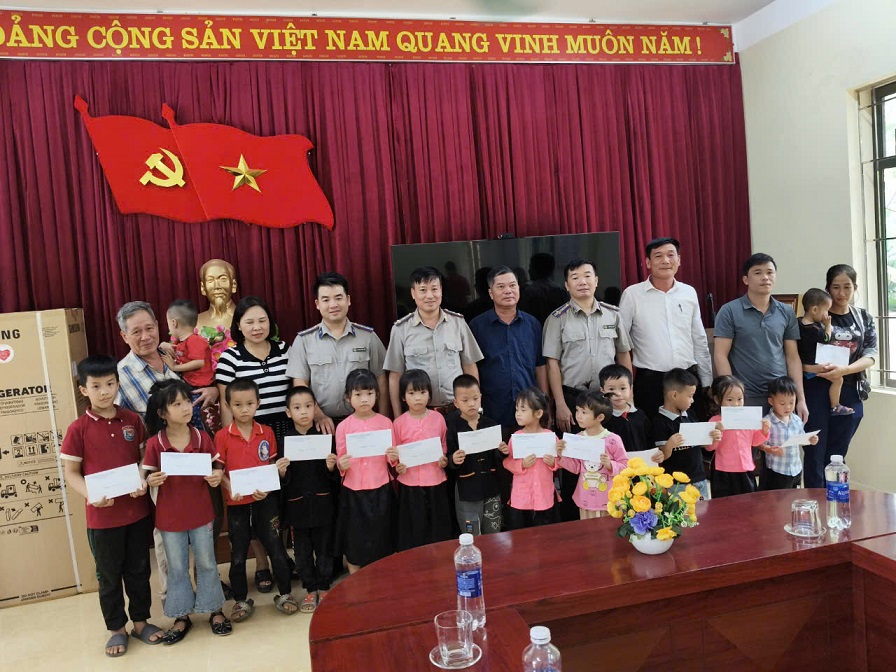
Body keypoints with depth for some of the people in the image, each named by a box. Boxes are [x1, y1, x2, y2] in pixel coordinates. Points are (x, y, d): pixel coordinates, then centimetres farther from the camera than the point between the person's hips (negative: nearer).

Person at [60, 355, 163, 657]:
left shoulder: (133, 420, -1)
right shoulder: (78, 429, -9)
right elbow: (71, 473, -5)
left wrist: (144, 482, -11)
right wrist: (91, 495, -21)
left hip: (138, 510, 2)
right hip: (102, 516, -2)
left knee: (139, 570, 16)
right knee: (109, 575, 14)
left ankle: (141, 621, 34)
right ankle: (116, 628, 32)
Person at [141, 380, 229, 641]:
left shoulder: (202, 438, -7)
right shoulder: (154, 444, -11)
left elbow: (215, 468, 2)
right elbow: (146, 476, -3)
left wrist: (217, 476, -19)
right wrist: (151, 481, -25)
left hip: (200, 512, 1)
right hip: (169, 517, -1)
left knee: (207, 563, 14)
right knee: (177, 568, 14)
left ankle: (215, 610, 30)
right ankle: (182, 616, 30)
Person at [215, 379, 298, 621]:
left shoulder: (267, 433, 1)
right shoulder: (222, 436, -5)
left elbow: (271, 466, 8)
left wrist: (279, 468, -14)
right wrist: (231, 488, -21)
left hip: (265, 500, 1)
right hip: (237, 503, -1)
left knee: (276, 548, 6)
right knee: (238, 555, 11)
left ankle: (285, 594, 23)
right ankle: (241, 601, 27)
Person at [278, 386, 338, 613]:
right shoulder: (284, 441, -1)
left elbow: (336, 477, 1)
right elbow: (282, 481, 0)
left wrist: (331, 468, -20)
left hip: (322, 503, 0)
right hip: (297, 506, 1)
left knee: (324, 550, 10)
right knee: (302, 553, 11)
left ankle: (324, 588, 29)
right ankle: (310, 590, 29)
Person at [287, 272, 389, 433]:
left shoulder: (368, 335, 4)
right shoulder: (304, 340, 1)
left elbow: (381, 379, 6)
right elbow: (300, 384, 0)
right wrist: (319, 416, -11)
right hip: (324, 424, 0)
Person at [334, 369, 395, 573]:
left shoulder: (385, 422, -1)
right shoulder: (343, 426, -2)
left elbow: (391, 458, 5)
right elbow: (340, 461, 3)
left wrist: (394, 457, -17)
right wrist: (341, 465, -19)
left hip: (380, 490, 0)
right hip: (353, 491, 0)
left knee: (380, 539, 9)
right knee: (354, 540, 9)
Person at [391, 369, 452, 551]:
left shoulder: (438, 418, 1)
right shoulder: (399, 423, -3)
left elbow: (445, 446, 11)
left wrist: (445, 461, -7)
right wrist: (398, 466, -15)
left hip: (436, 483, 1)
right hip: (410, 485, -1)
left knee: (437, 530, 10)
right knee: (413, 531, 8)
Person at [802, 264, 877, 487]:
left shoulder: (864, 318, 9)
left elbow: (871, 355, -1)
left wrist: (843, 370, -20)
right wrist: (808, 366, -27)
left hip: (849, 393, 3)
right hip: (817, 390, -3)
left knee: (837, 455, 12)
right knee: (815, 454, -1)